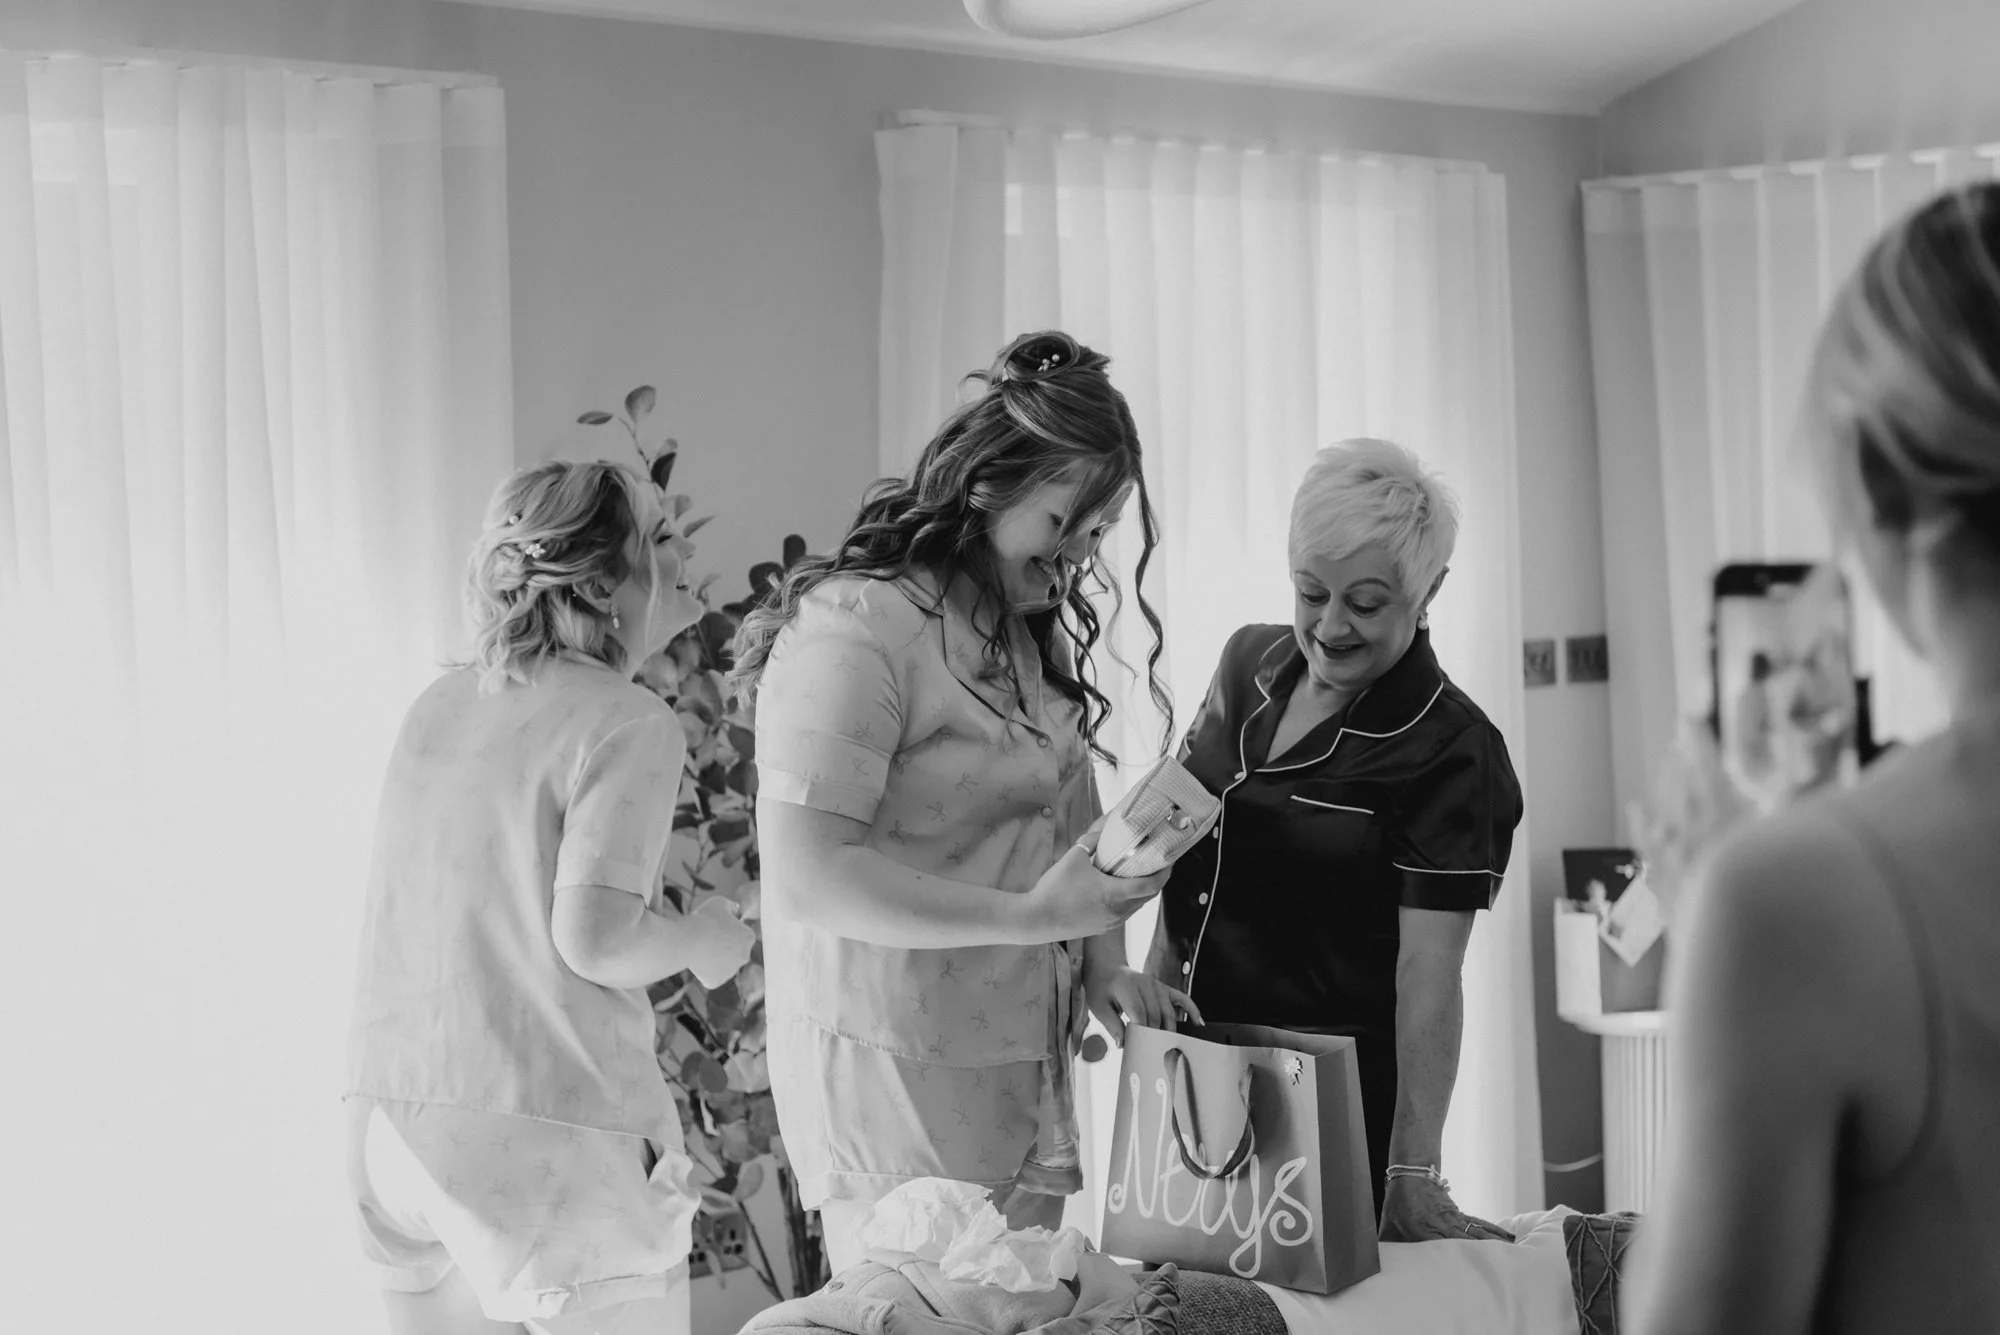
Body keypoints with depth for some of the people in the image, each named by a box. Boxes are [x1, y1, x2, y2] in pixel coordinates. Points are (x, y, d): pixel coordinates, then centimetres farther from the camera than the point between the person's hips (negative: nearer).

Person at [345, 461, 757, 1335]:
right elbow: (593, 936, -18)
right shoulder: (629, 722, -10)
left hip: (389, 1121, 7)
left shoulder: (438, 707, 11)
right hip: (547, 1127, -7)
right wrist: (707, 941, 1)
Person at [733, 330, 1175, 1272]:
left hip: (1027, 1074, 8)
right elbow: (805, 876, -23)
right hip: (895, 1074, -8)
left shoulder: (1033, 631, 14)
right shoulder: (856, 626, -15)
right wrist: (1032, 918, -23)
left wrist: (1101, 962, 1)